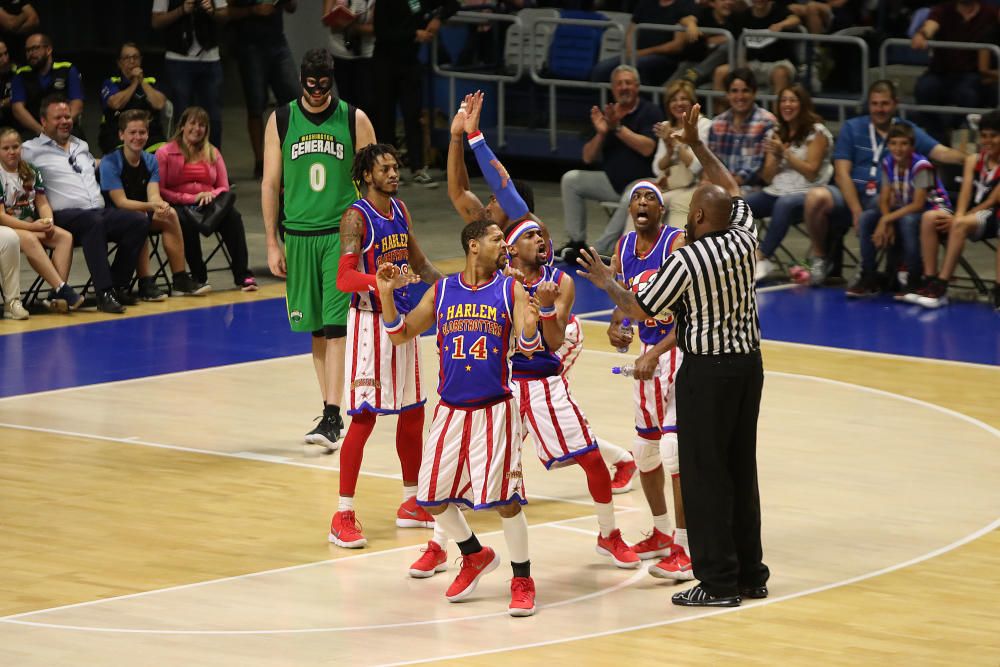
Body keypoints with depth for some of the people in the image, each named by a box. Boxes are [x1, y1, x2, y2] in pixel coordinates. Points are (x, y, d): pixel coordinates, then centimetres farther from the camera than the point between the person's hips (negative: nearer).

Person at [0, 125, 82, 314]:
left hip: (32, 226, 6)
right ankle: (63, 289, -44)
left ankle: (57, 296, -34)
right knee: (29, 239, -38)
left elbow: (42, 203, 12)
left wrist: (48, 222, -11)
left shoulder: (30, 172, 13)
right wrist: (31, 226, -20)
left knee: (65, 236, -20)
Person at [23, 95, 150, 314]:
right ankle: (104, 294, -43)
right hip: (65, 216, -7)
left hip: (99, 212, 7)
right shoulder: (32, 150, 5)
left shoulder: (81, 146, 28)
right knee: (93, 222, -40)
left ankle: (118, 286, -10)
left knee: (139, 221, -15)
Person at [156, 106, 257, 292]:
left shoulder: (213, 153, 19)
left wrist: (210, 195, -8)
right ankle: (199, 277, -26)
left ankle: (243, 275, -32)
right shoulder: (164, 153, 5)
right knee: (188, 222, -39)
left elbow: (224, 188, 16)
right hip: (179, 207, -3)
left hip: (208, 204, 3)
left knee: (233, 216, -29)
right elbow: (160, 190, -4)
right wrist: (191, 198, -14)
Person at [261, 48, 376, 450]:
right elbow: (270, 183, 5)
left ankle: (331, 417, -15)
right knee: (316, 329, 9)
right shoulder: (281, 121, 2)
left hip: (343, 235, -2)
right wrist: (272, 243, 2)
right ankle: (331, 411, 19)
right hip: (299, 235, 3)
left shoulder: (354, 121, -2)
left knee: (336, 326, -11)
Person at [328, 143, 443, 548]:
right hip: (370, 321, -8)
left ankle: (411, 504, 27)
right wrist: (380, 280, -41)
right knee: (364, 417, -9)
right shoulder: (356, 217, -14)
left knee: (413, 412, 14)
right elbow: (344, 278, -23)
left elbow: (417, 261, 21)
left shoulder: (400, 209, 9)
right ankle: (343, 517, -6)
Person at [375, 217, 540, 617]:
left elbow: (528, 348, -8)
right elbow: (400, 335, 8)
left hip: (495, 411, -3)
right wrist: (386, 294, -6)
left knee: (505, 498, -9)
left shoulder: (511, 290, -1)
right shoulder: (442, 291, 5)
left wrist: (530, 327, -31)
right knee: (432, 498, 8)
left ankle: (522, 581, 5)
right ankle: (476, 556, 31)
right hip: (451, 411, 4)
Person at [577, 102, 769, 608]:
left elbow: (639, 310, -8)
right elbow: (732, 192, 21)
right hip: (748, 361, 7)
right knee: (741, 468, 14)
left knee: (704, 474, -1)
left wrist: (607, 282, 9)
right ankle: (750, 574, 19)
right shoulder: (744, 241, 1)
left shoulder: (686, 261, -16)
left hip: (706, 370, -7)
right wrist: (696, 145, 25)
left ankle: (719, 581, -1)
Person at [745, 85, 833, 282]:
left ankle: (762, 258, -35)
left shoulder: (817, 132, 2)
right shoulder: (776, 134, 19)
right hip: (775, 192, 6)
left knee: (784, 204, -41)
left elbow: (811, 171, -6)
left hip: (806, 193, -6)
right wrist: (774, 156, -5)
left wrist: (785, 152, -9)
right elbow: (767, 177, 14)